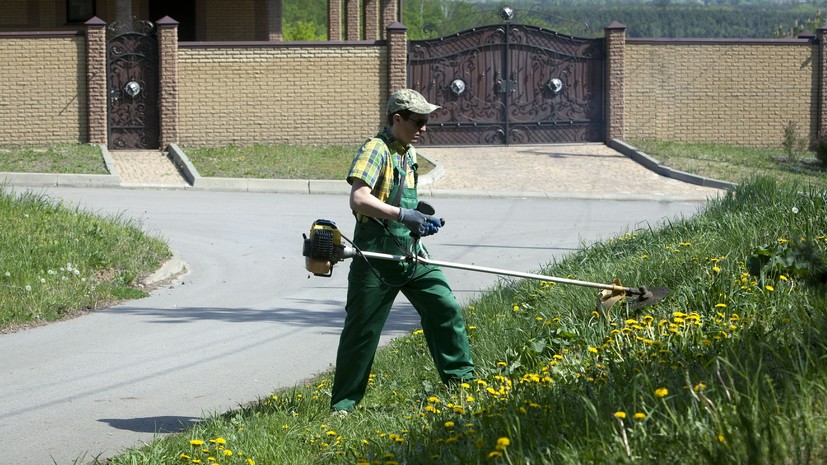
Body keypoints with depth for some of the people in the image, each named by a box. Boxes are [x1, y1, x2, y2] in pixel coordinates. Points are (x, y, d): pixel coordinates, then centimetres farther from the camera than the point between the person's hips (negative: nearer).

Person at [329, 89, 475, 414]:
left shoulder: (409, 154, 14)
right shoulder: (376, 149, -13)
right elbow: (359, 199, -25)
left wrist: (421, 219, 8)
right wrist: (404, 215, -27)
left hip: (411, 253, 8)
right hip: (377, 255, -8)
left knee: (445, 308, 4)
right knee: (362, 329, -2)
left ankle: (460, 378, 17)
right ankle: (343, 404, 6)